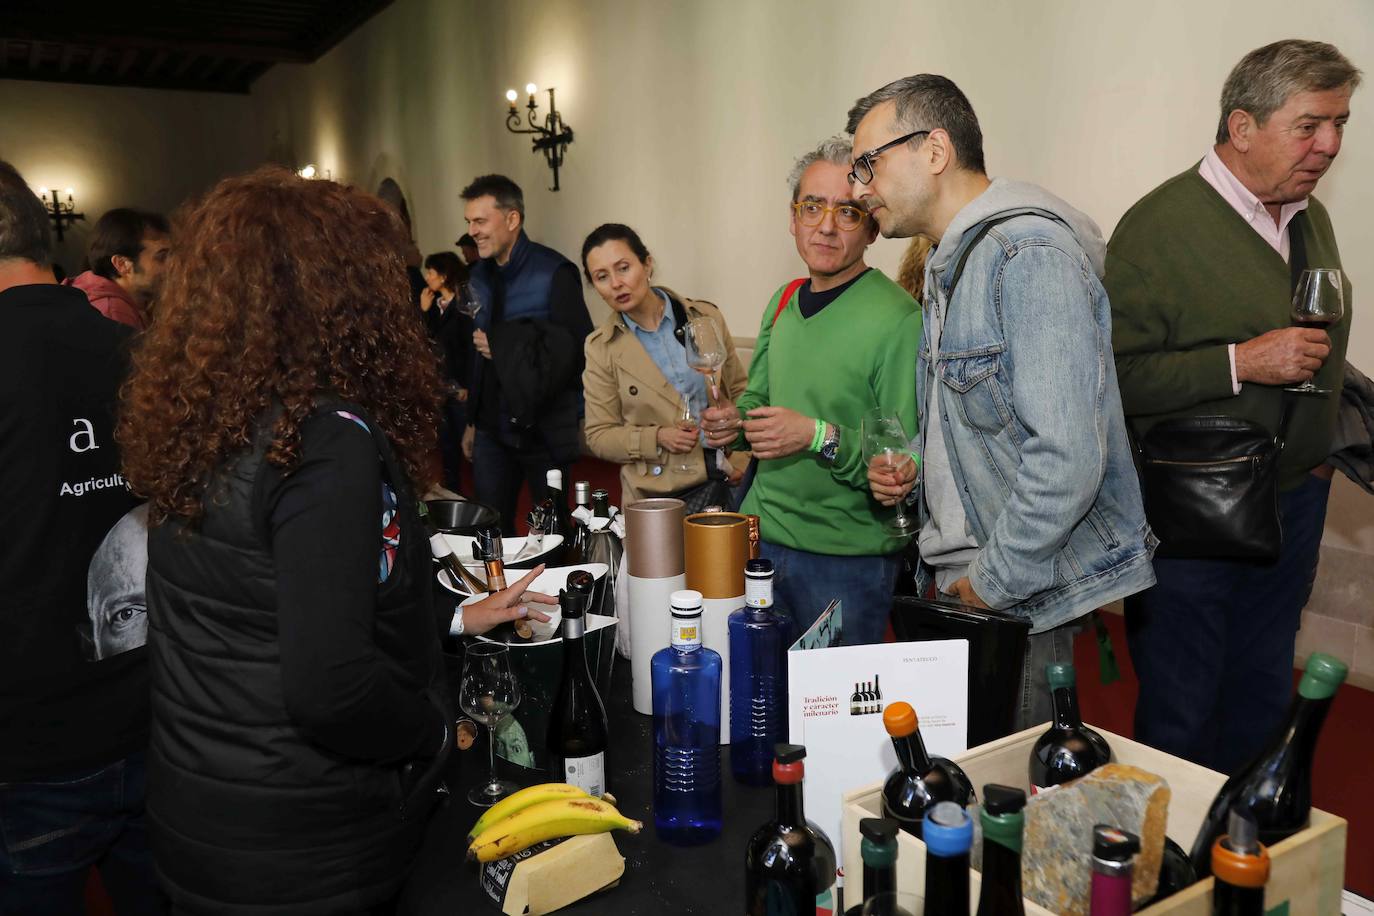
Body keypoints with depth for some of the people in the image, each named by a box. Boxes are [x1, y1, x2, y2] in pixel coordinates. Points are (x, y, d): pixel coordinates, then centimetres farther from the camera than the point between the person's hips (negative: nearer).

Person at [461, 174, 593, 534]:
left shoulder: (553, 272, -10)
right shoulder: (478, 277, 8)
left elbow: (576, 347, -17)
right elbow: (475, 355, 13)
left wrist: (505, 344, -16)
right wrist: (472, 421, 14)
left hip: (545, 429, -5)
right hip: (493, 429, 5)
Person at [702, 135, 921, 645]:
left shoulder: (898, 319, -17)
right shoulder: (782, 303, 6)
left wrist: (823, 437, -28)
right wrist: (735, 421, -1)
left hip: (847, 557, -6)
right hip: (760, 535, 7)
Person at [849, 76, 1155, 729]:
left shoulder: (1029, 254, -19)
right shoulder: (951, 263, 14)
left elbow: (1066, 460, -27)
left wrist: (989, 585, -16)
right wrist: (910, 465, 7)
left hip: (1020, 600, -9)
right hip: (956, 583, 9)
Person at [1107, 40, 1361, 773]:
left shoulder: (1311, 218, 10)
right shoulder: (1161, 224, -15)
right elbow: (1111, 376, -23)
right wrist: (1240, 364, -25)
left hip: (1294, 498, 8)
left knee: (1262, 698, 20)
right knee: (1178, 712, 6)